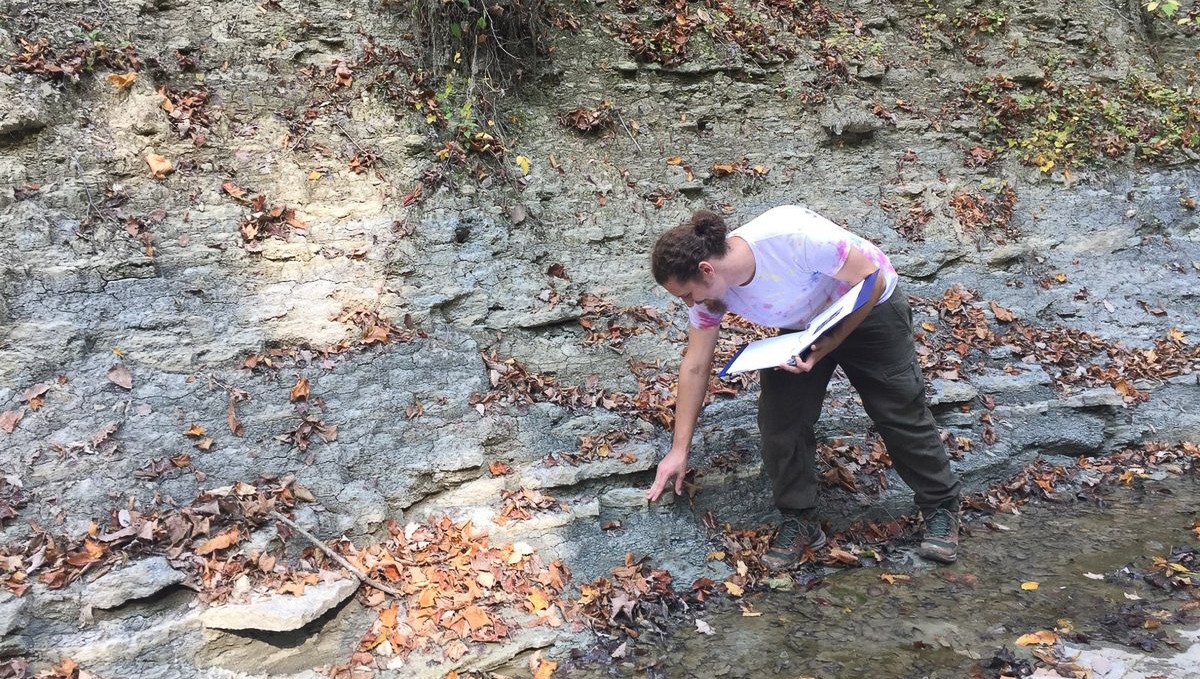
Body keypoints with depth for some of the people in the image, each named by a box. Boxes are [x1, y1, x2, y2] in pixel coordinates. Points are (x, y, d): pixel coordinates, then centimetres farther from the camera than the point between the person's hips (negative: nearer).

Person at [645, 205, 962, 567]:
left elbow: (870, 279, -27)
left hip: (870, 311, -4)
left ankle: (941, 507, 24)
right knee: (778, 421, -8)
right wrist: (679, 450, -11)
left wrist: (831, 343, -33)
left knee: (901, 414, 2)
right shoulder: (710, 290, -21)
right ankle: (799, 521, 10)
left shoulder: (791, 233, -40)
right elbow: (695, 367, -12)